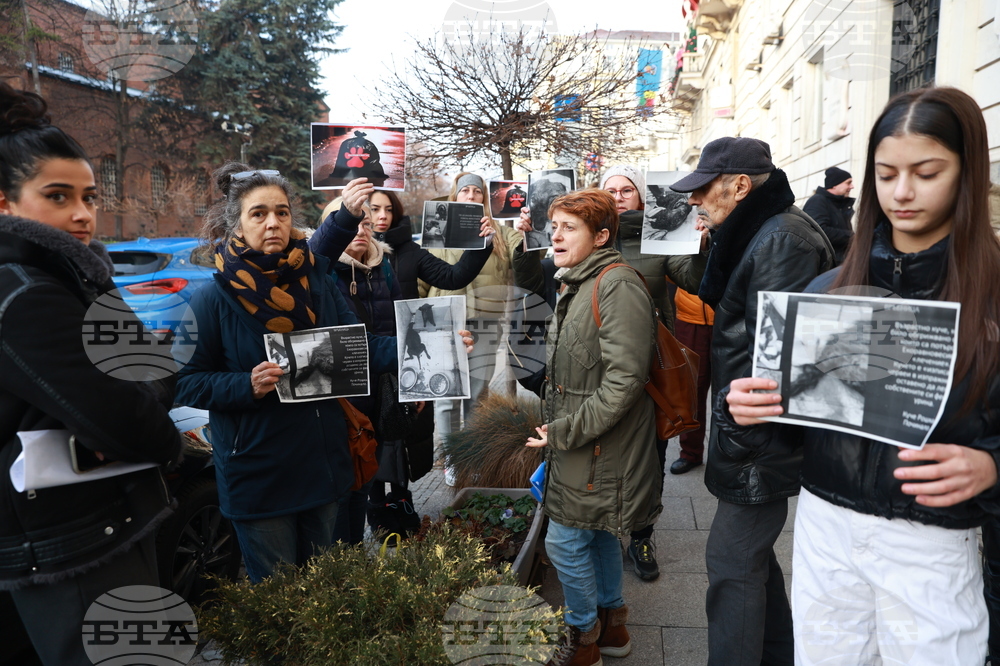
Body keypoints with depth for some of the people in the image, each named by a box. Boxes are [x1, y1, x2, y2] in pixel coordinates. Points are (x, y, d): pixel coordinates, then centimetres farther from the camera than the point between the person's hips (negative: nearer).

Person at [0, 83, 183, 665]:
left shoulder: (72, 276, 8)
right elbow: (126, 423, -26)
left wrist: (150, 396, -9)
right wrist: (167, 441, -6)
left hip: (113, 524, 9)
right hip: (75, 557, -9)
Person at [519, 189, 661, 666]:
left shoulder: (618, 285, -20)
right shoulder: (578, 286, 12)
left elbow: (623, 380, -25)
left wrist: (564, 431, -20)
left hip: (600, 448, -9)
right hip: (580, 446, 9)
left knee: (565, 544, 3)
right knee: (598, 535, 21)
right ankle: (611, 624, 39)